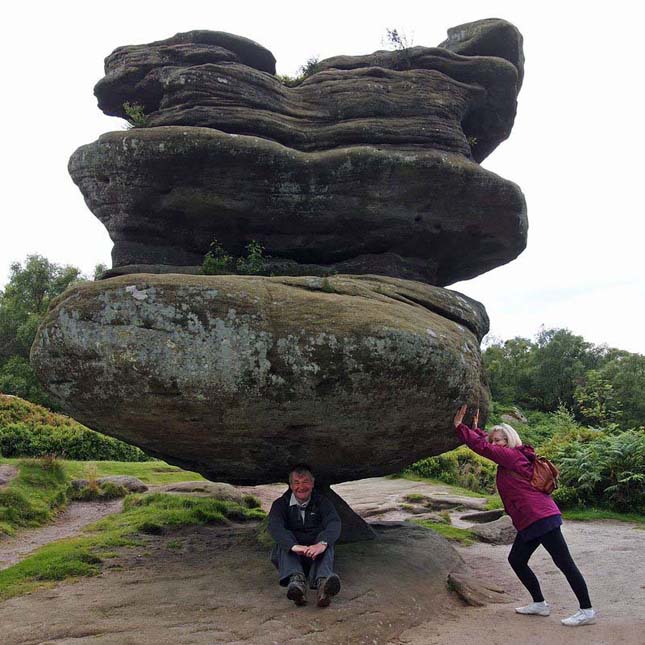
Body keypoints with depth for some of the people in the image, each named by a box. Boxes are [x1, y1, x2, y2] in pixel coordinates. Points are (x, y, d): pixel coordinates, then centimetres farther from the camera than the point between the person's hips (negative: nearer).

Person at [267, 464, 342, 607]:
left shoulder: (322, 502, 4)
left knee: (326, 543, -29)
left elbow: (334, 523, -17)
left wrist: (322, 543, -41)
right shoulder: (280, 504, 2)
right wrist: (294, 546, -41)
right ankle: (295, 579, -56)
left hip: (315, 556, 0)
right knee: (283, 544, -29)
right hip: (290, 556, 0)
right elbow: (274, 526, -19)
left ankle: (323, 581, -58)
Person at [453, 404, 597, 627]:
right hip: (529, 521, 11)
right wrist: (475, 427, 27)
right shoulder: (509, 458, 16)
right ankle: (540, 604, 23)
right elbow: (486, 444, 31)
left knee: (564, 562, -4)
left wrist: (459, 426, -12)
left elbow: (482, 447, -17)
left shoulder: (513, 455, -10)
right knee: (516, 560, 13)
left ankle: (587, 611, 2)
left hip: (541, 517, -11)